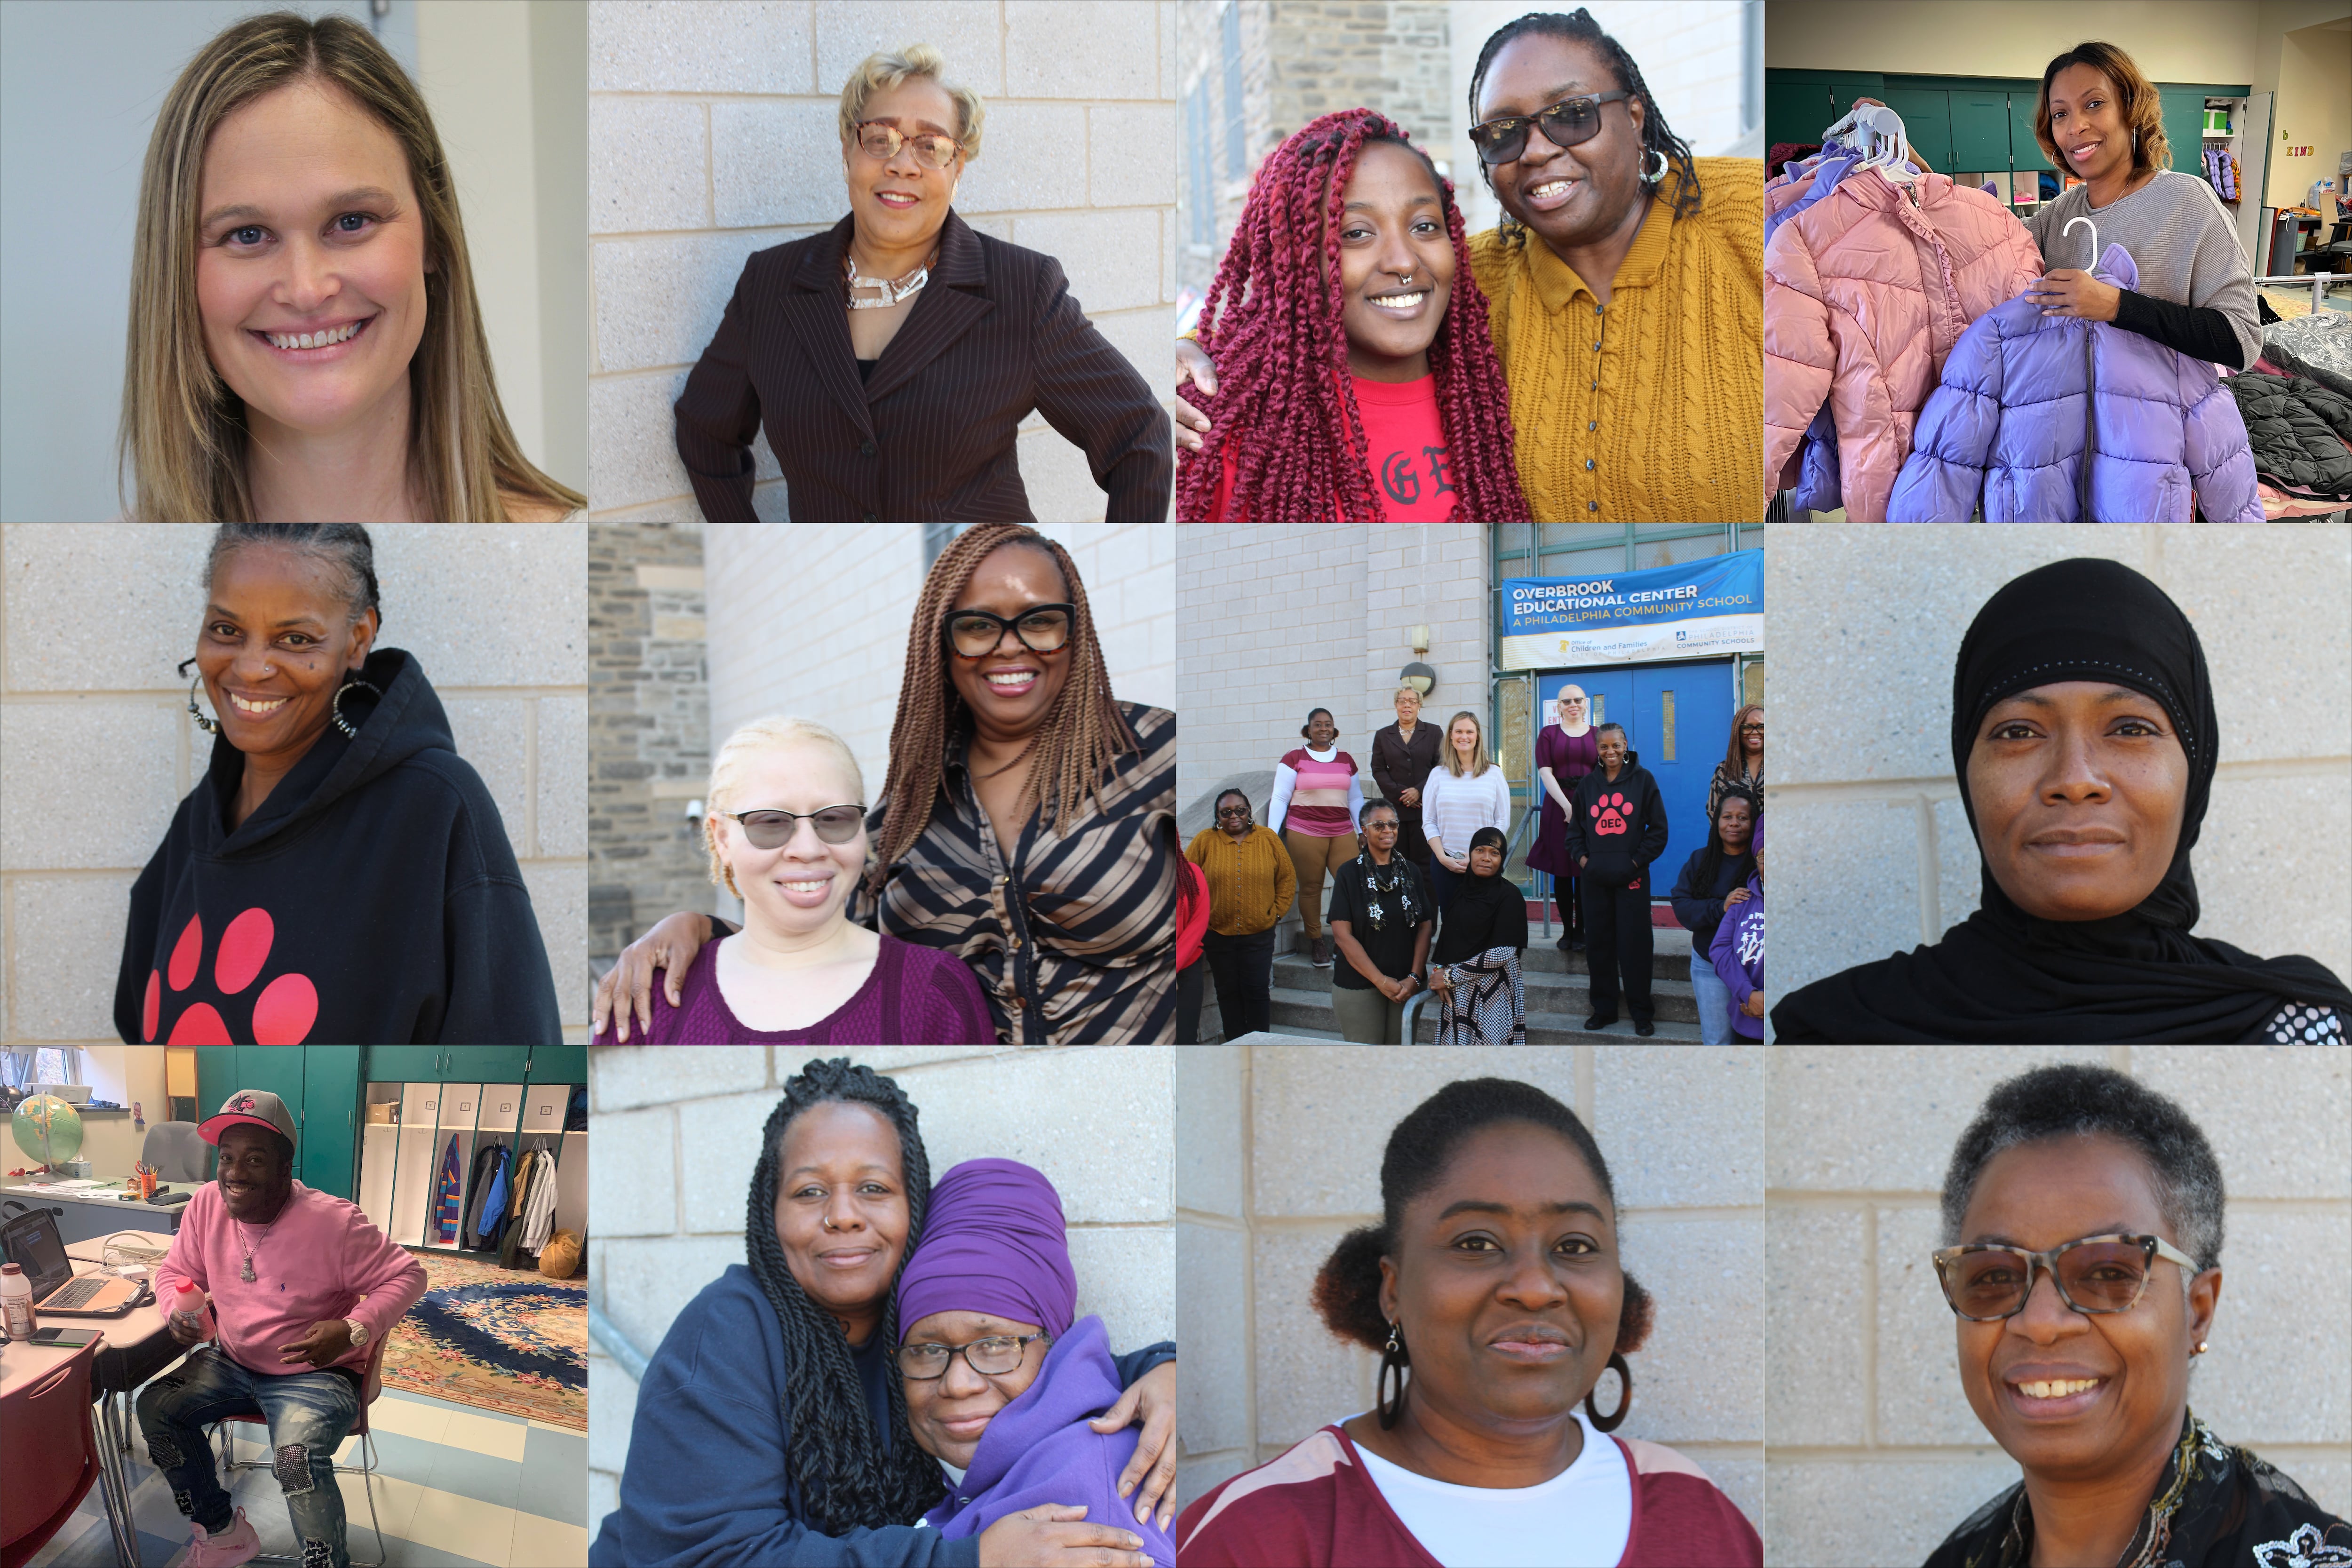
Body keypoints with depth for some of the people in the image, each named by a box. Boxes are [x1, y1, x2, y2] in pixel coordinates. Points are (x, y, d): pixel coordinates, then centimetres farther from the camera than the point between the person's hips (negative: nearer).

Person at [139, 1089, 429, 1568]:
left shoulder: (334, 1221, -21)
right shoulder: (206, 1205, -6)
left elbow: (406, 1276, -14)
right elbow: (175, 1272, 10)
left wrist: (353, 1331, -30)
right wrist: (178, 1310, -14)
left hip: (313, 1373, -7)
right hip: (232, 1362, 7)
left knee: (299, 1457, -34)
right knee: (155, 1406, -11)